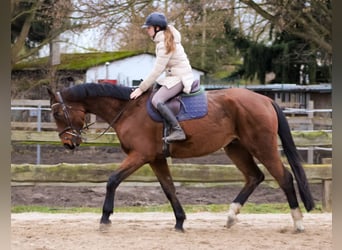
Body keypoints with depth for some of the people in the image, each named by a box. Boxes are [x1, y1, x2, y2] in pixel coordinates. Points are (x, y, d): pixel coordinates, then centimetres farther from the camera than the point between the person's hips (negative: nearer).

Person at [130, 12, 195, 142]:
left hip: (179, 78, -11)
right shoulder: (165, 38, 11)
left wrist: (141, 88, -17)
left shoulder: (164, 44, -19)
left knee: (156, 101, -25)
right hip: (173, 76, 11)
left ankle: (177, 130, -30)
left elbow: (157, 70, -21)